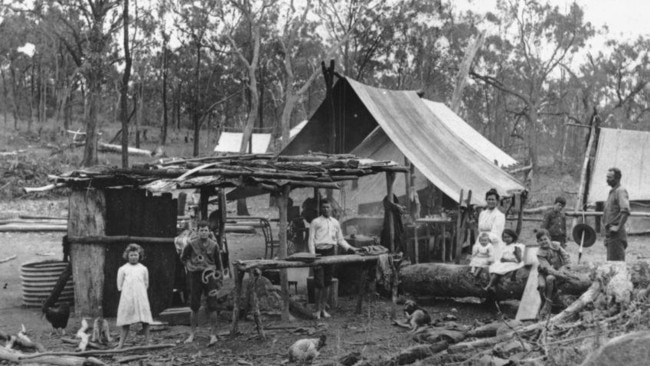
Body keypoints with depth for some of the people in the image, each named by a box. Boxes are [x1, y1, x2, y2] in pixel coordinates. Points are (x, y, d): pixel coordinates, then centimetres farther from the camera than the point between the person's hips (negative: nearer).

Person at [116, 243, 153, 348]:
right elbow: (119, 285, 9)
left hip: (141, 297, 1)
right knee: (125, 322, 0)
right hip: (127, 298, -1)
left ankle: (148, 341, 3)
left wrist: (140, 292, 8)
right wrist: (127, 293, 3)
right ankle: (121, 343, 3)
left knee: (145, 320, -3)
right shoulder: (122, 269, 7)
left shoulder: (143, 269, 12)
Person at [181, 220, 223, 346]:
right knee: (194, 307, 7)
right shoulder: (191, 244, -2)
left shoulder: (214, 245, 1)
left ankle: (213, 334, 0)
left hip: (209, 275, 0)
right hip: (195, 276, 0)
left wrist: (218, 282, 6)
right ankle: (192, 333, 18)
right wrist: (190, 265, 1)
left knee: (212, 306, -5)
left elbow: (218, 264, 8)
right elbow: (183, 258, 15)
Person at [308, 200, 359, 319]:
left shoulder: (335, 222, 14)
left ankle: (323, 309, 18)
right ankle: (317, 310, 4)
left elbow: (340, 240, 18)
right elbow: (311, 240, -3)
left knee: (328, 282, 8)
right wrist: (313, 256, -12)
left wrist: (349, 248, 3)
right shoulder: (315, 222, 1)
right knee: (319, 283, -7)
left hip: (330, 252, 4)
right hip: (319, 252, -4)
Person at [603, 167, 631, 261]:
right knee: (610, 261, 11)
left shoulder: (621, 191, -11)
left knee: (616, 262, -11)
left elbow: (626, 211, -25)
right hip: (609, 233, 10)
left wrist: (618, 227, -24)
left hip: (616, 233, -10)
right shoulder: (612, 192, 19)